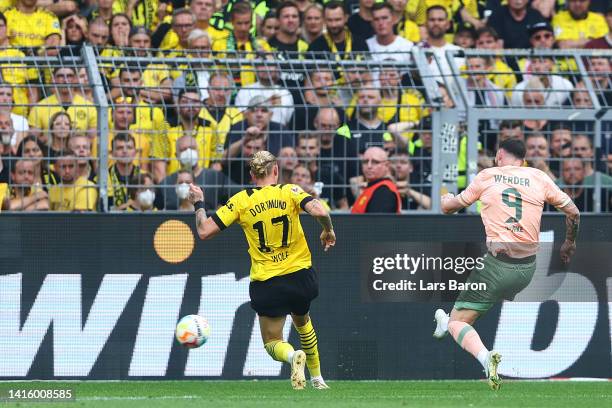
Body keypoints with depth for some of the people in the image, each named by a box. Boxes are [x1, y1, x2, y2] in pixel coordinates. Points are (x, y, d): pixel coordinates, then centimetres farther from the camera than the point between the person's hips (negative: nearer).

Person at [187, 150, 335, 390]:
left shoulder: (241, 201, -3)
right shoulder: (290, 192, -4)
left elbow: (204, 231, -4)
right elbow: (320, 212, -21)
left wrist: (198, 204, 13)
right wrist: (328, 231, 0)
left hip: (267, 283, -2)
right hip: (300, 276, 2)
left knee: (272, 342, 10)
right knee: (302, 322, 32)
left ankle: (293, 356, -23)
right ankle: (317, 377, 34)